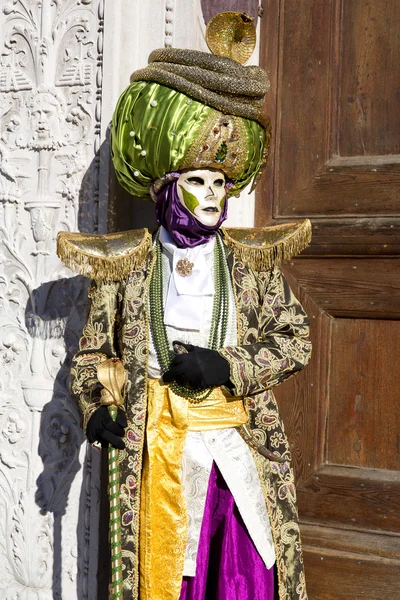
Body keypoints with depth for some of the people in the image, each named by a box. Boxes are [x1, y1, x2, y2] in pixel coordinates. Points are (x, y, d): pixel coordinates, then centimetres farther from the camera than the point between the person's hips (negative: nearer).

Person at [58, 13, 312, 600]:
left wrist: (227, 366, -12)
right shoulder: (127, 264, 2)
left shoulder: (252, 260, 4)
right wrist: (92, 407, -7)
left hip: (241, 444, 1)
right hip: (160, 448, 0)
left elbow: (296, 339, 2)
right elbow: (92, 351, 10)